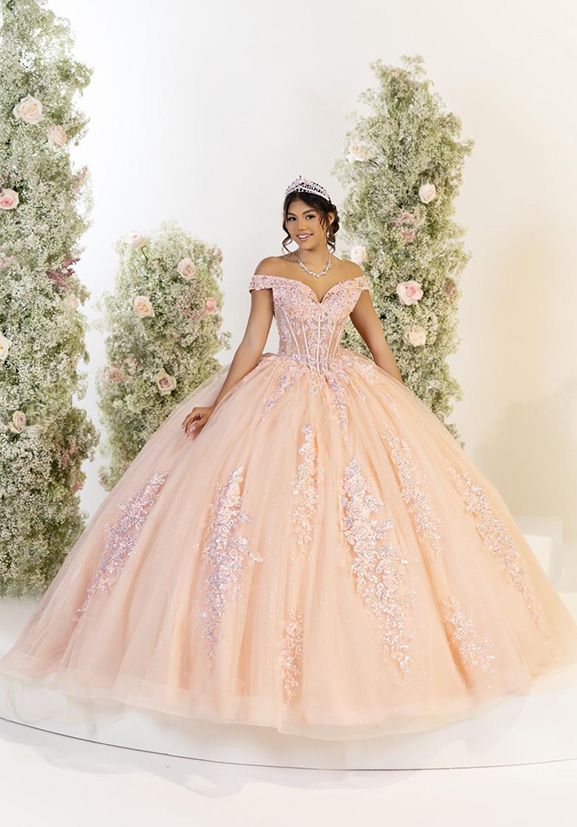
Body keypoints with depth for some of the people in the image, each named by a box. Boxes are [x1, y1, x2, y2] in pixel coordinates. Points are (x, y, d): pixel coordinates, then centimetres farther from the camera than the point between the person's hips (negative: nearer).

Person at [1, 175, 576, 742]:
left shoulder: (352, 277, 8)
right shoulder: (271, 271, 1)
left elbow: (378, 343, 13)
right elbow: (252, 344, -3)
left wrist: (404, 405, 11)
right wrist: (218, 405, -11)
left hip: (347, 398, 3)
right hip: (279, 396, -2)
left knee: (362, 512, -1)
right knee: (273, 513, -8)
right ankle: (269, 648, 4)